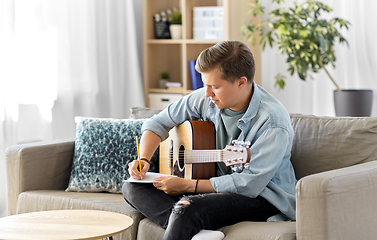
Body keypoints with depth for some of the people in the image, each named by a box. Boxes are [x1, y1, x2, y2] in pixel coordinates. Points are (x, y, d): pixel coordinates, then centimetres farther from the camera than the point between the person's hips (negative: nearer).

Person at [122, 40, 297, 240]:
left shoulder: (273, 122, -22)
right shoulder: (208, 99, -2)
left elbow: (248, 184, -25)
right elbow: (158, 123, 11)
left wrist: (187, 185, -22)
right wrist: (143, 160, -7)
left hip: (263, 196, -8)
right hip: (216, 185, 8)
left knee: (188, 207, -38)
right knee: (132, 188, -10)